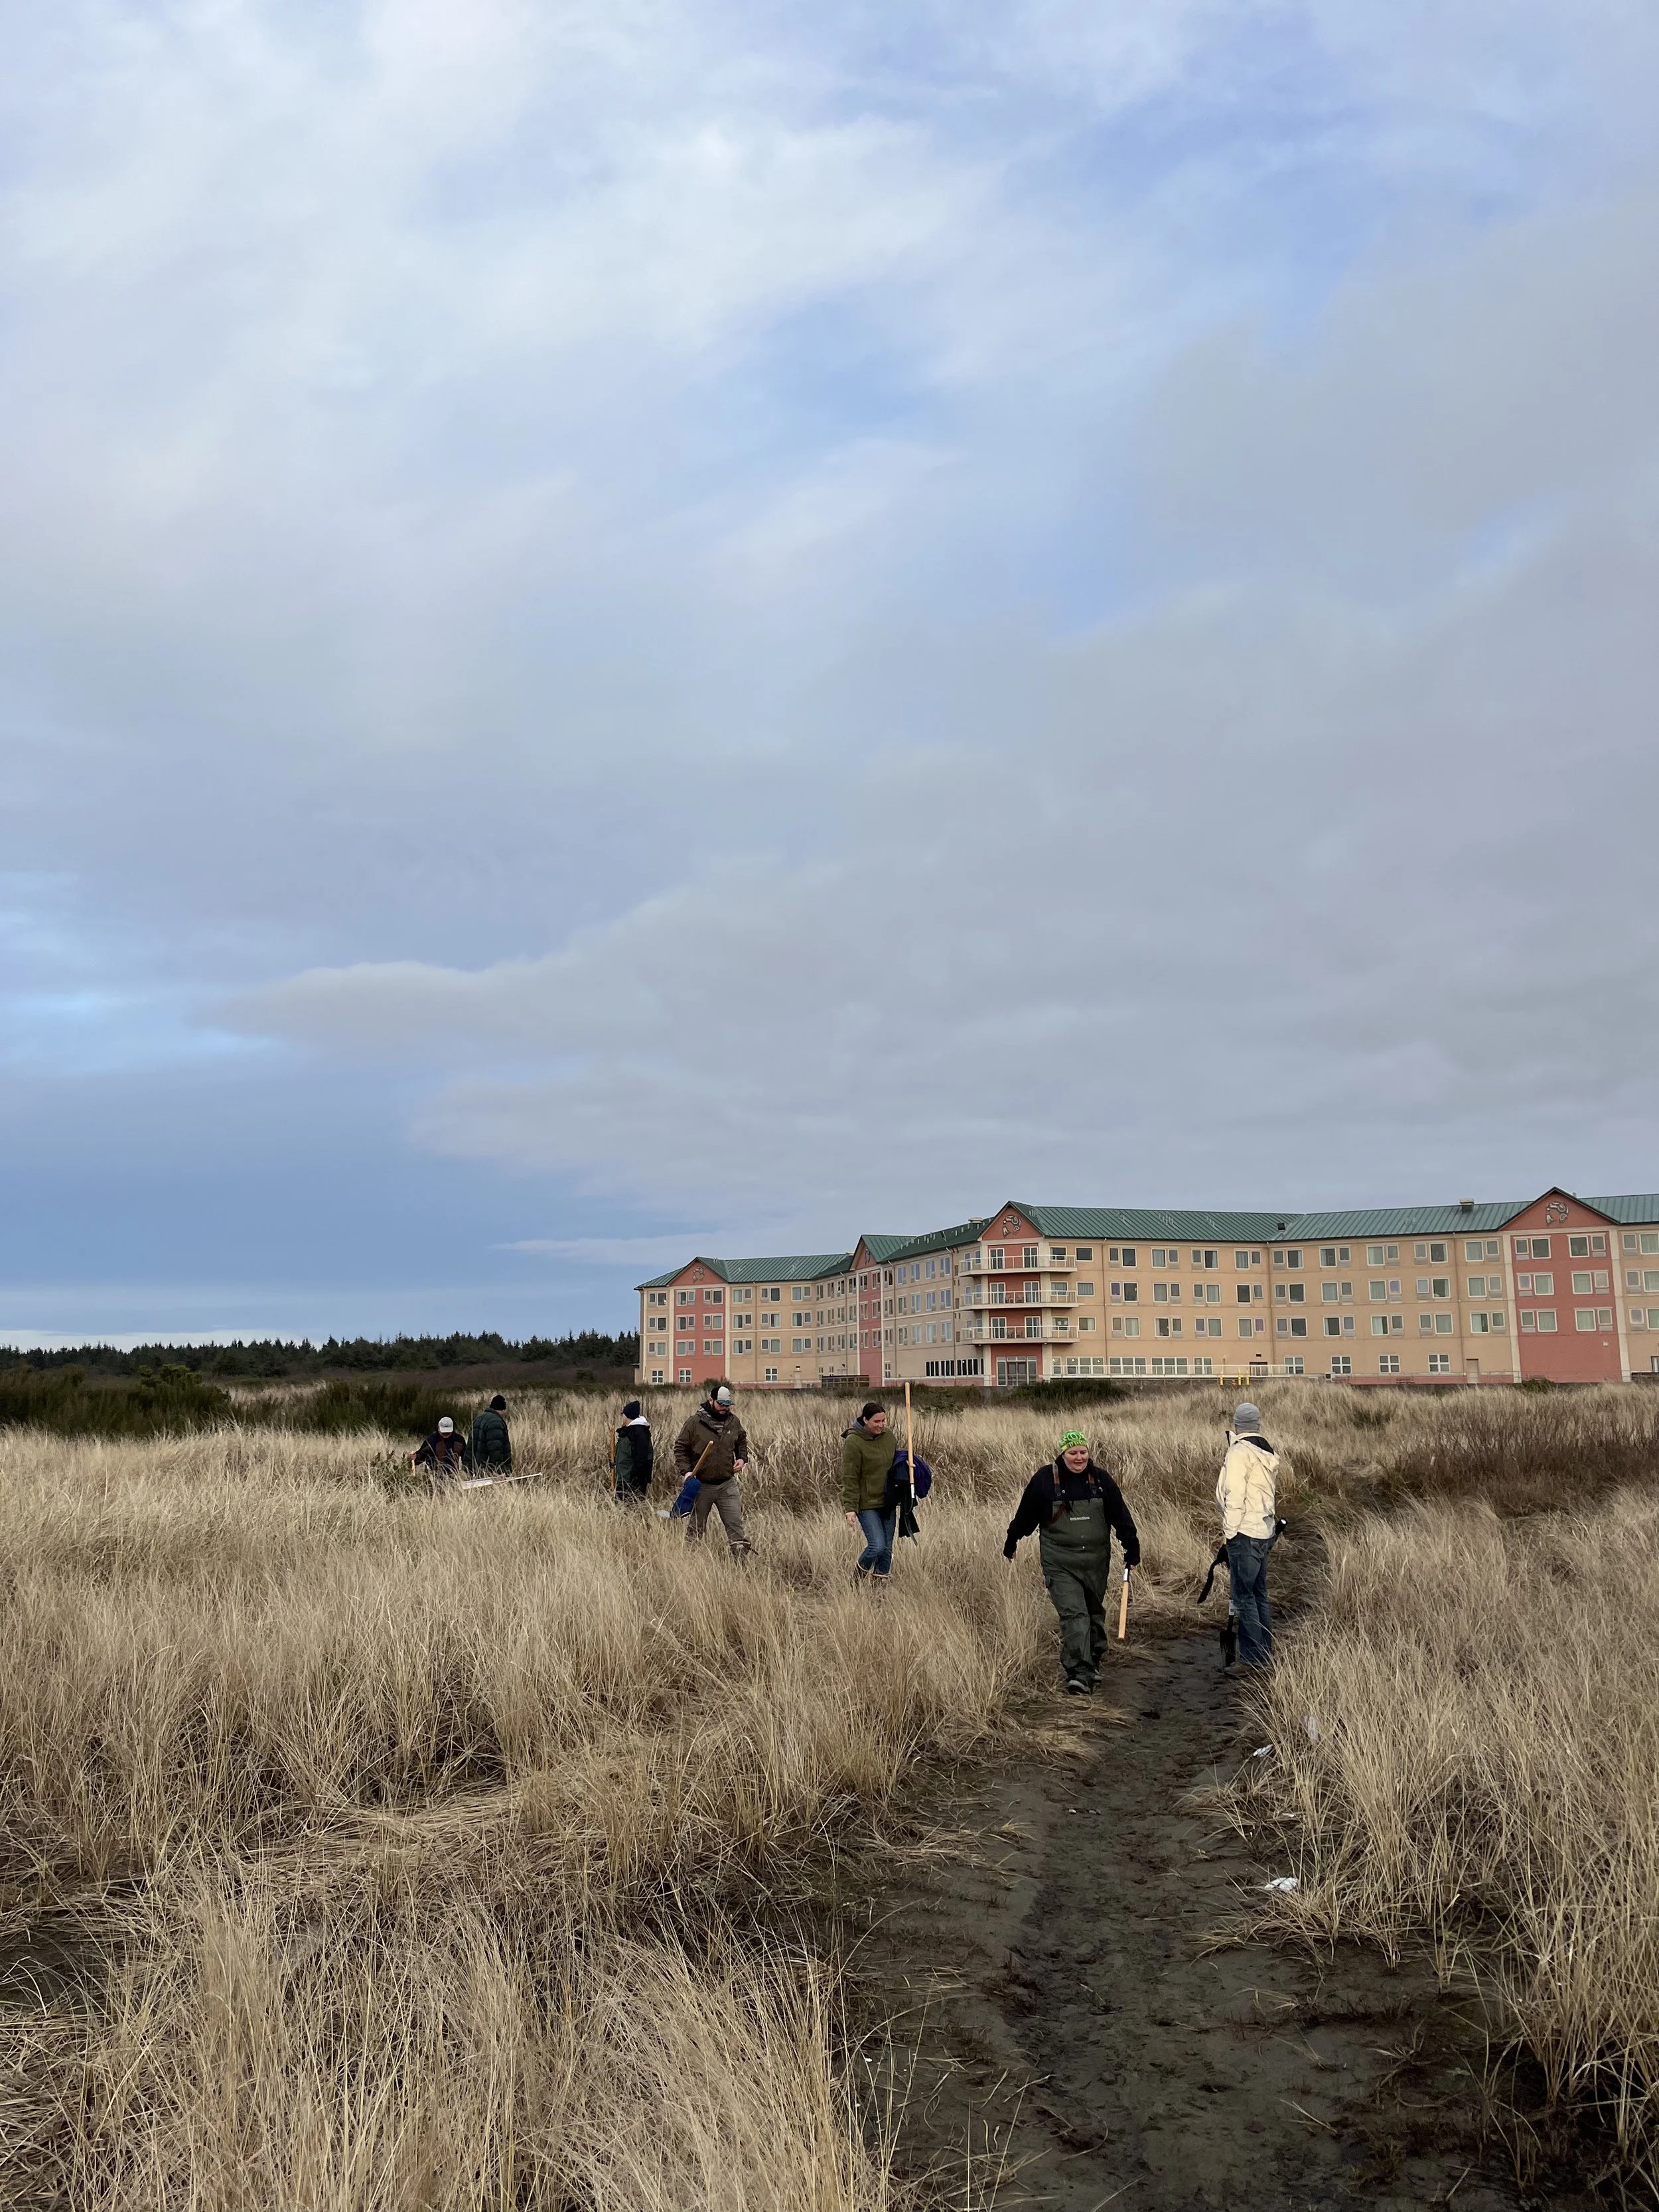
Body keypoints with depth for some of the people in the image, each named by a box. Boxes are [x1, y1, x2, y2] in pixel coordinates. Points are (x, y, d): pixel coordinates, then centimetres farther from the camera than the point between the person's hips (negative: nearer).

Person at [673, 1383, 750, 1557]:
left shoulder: (733, 1422, 4)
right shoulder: (695, 1423, -9)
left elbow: (742, 1442, 22)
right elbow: (680, 1448, -4)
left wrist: (742, 1458, 4)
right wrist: (686, 1472, -15)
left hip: (727, 1484, 3)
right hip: (701, 1485, -2)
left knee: (735, 1523, -4)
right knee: (695, 1528, 10)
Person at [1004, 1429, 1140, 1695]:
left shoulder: (1100, 1479, 2)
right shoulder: (1045, 1479, -6)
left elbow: (1120, 1514, 9)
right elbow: (1025, 1514, 6)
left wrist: (1132, 1547, 8)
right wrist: (1011, 1541, 15)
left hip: (1096, 1561, 4)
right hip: (1060, 1562, -4)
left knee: (1095, 1612, 16)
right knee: (1073, 1614, -14)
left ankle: (1093, 1661, 35)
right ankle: (1079, 1673, -17)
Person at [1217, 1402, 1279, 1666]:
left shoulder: (1239, 1453, -13)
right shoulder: (1268, 1453, 12)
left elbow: (1235, 1497, -17)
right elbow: (1272, 1492, 14)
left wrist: (1229, 1532, -12)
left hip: (1245, 1533, -9)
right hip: (1265, 1532, 9)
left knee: (1244, 1595, -3)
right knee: (1259, 1593, 16)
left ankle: (1253, 1655, -2)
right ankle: (1266, 1650, 21)